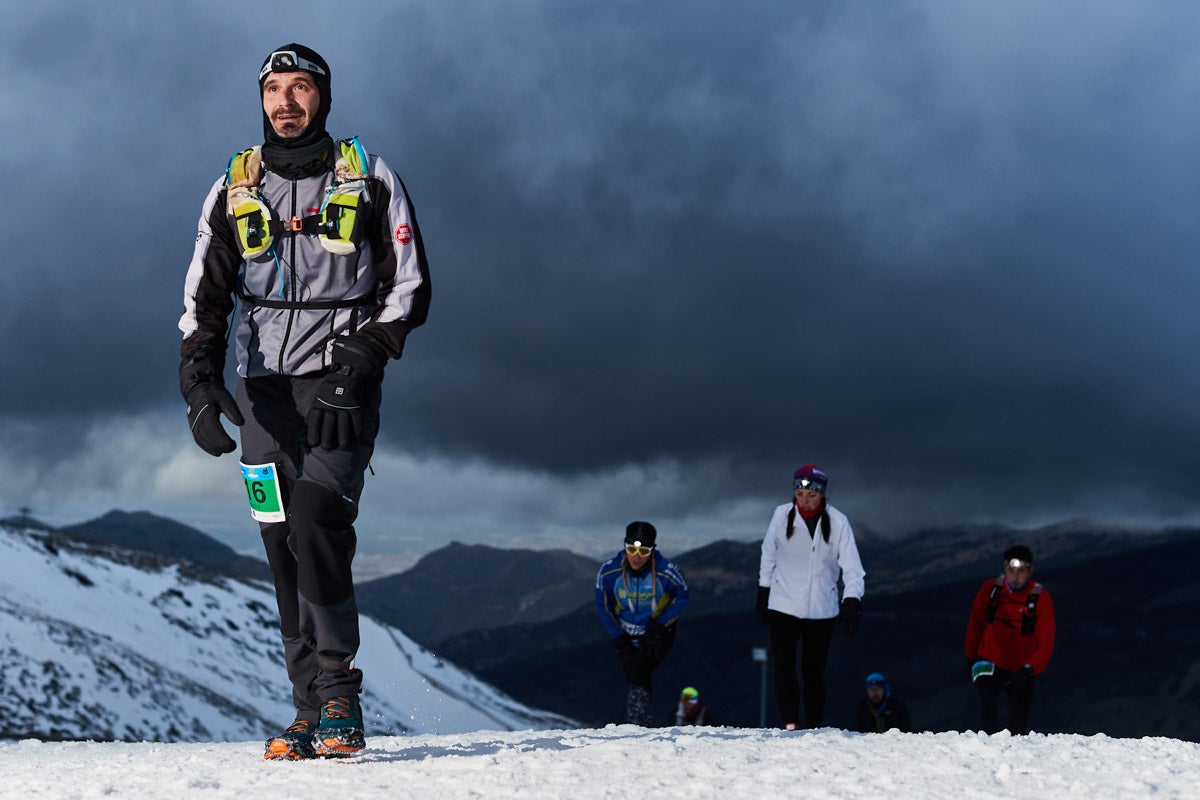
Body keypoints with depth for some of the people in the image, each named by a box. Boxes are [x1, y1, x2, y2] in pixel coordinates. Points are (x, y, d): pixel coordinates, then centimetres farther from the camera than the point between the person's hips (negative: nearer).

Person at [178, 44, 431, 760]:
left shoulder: (370, 181, 2)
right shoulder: (234, 190, 10)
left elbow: (410, 290, 1)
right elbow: (204, 298, 8)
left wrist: (359, 357, -13)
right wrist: (200, 382, -8)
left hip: (342, 386, -3)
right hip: (263, 389, 3)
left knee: (317, 521, -22)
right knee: (285, 548, 0)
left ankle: (340, 694, -15)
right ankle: (313, 710, 4)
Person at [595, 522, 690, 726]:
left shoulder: (666, 571, -24)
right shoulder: (609, 571, -18)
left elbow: (681, 596, -5)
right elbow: (603, 607, -4)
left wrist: (659, 626, -14)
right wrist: (619, 641, -7)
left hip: (658, 634, -3)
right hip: (626, 636, 3)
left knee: (638, 675, -21)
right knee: (632, 680, 7)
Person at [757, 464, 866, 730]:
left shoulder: (837, 522, -8)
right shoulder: (782, 515, -4)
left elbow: (852, 566, -11)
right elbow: (768, 555, 10)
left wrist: (852, 601, -23)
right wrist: (763, 592, 15)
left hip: (822, 608, 0)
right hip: (783, 605, 0)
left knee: (814, 670, 6)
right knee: (784, 665, -12)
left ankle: (815, 728, 15)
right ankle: (790, 724, -15)